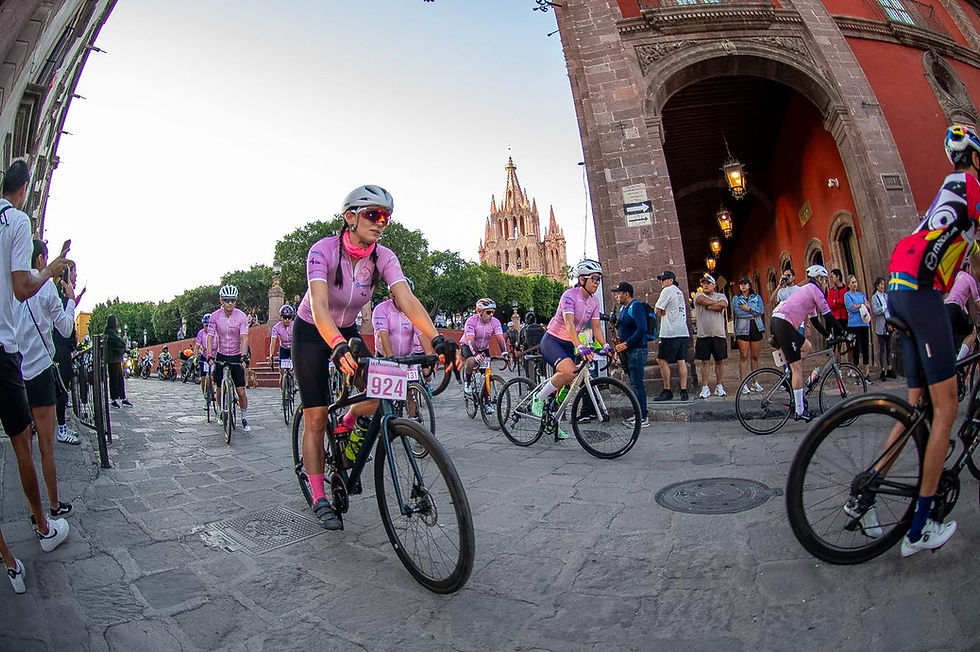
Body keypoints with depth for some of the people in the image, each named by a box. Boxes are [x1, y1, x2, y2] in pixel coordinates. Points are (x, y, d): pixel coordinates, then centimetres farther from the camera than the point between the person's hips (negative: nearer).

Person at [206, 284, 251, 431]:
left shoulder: (241, 316, -12)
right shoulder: (215, 316, -6)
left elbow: (244, 338, -18)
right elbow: (210, 337, -8)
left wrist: (243, 357, -30)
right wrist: (209, 356, -21)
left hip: (236, 357, -2)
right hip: (221, 356, 2)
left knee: (241, 390, -5)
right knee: (220, 389, 6)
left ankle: (244, 418, 10)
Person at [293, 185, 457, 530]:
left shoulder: (383, 257, -17)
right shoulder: (323, 250, -27)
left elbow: (407, 300, -30)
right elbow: (319, 305, -41)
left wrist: (438, 339, -47)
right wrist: (338, 346, -59)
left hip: (348, 332, 4)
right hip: (312, 333, -3)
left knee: (380, 398, -17)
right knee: (316, 418, -4)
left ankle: (349, 424, 18)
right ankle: (319, 500, 11)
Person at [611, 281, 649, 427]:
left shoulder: (636, 306, -12)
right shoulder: (623, 308, 17)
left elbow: (642, 329, -22)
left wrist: (625, 344, -21)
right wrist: (616, 324, 7)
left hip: (637, 350, -10)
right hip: (628, 351, 10)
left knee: (637, 384, -8)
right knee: (635, 383, 13)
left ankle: (644, 418, -4)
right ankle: (639, 414, 20)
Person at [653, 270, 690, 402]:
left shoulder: (668, 290, -6)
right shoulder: (679, 292, 21)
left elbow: (657, 310, -5)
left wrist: (662, 313, 12)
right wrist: (665, 313, 7)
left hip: (670, 332, -9)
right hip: (683, 331, 9)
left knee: (662, 360, -3)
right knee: (681, 361, 5)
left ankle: (667, 391, -2)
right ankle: (683, 391, 5)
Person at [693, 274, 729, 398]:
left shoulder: (721, 296, 8)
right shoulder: (698, 295, 6)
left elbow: (723, 304, -14)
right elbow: (702, 300, -18)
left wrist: (708, 306, -9)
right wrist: (717, 303, -7)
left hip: (719, 334, 1)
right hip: (703, 335, -1)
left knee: (720, 361, 7)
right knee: (704, 362, 3)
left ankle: (719, 386, 19)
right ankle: (705, 388, 10)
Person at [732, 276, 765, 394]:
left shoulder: (757, 297, 15)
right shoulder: (736, 298, 10)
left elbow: (762, 310, -2)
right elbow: (737, 312, -8)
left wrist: (748, 309, -9)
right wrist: (753, 313, -6)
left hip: (756, 328, 2)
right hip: (742, 329, -2)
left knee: (755, 356, 5)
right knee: (744, 356, -6)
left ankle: (755, 382, 13)